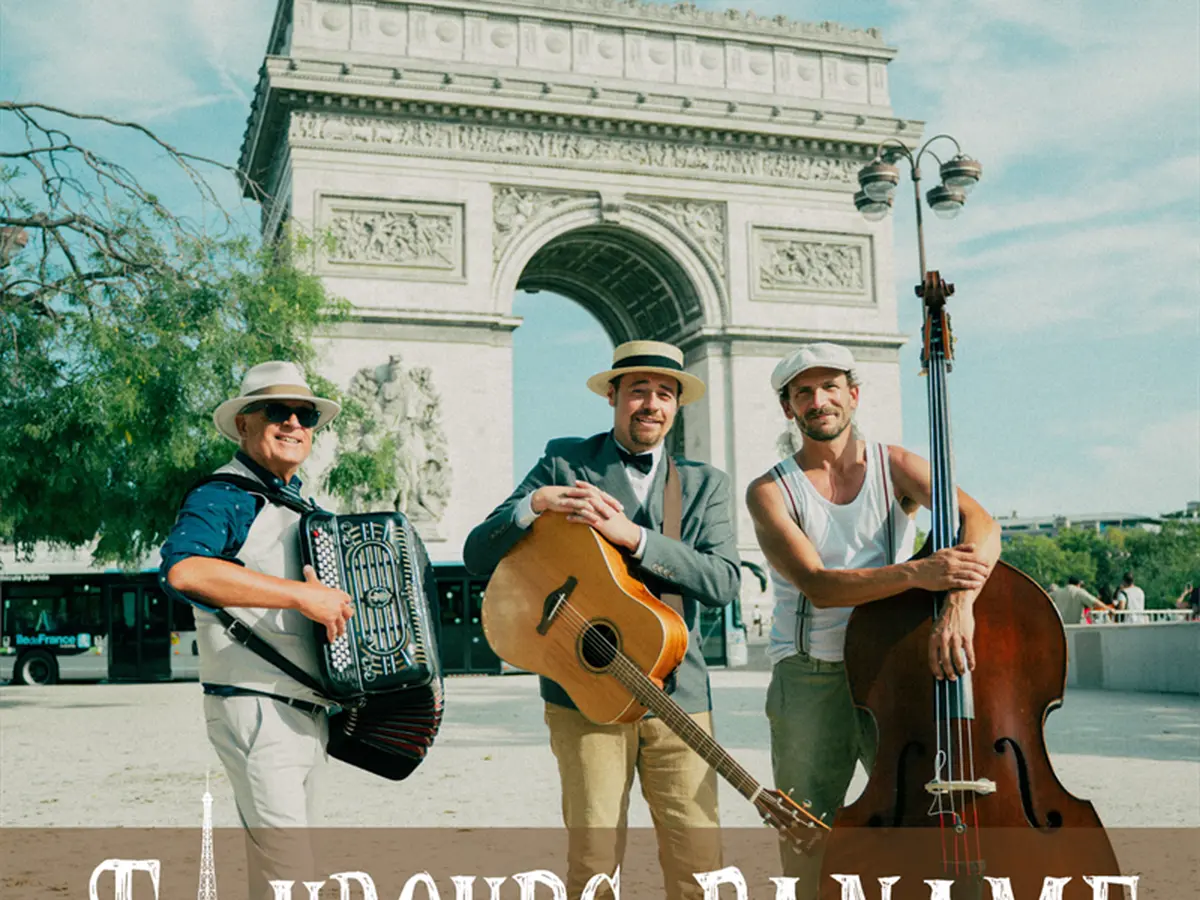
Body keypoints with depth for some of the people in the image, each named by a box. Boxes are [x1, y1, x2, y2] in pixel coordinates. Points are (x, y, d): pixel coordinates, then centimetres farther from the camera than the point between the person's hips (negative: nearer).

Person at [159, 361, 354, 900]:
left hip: (309, 710, 9)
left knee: (286, 852, 17)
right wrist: (301, 594, -31)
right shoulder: (223, 496, -11)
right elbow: (182, 570, -32)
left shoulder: (300, 505, 17)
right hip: (256, 711, -9)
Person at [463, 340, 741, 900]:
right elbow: (478, 555, -1)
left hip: (678, 692, 2)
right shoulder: (564, 464, 5)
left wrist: (632, 535, -17)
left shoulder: (704, 484, 10)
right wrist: (536, 503, -18)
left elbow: (724, 582, -7)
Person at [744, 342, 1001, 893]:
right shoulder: (770, 491, 1)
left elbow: (982, 526, -11)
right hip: (808, 682, -1)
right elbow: (818, 585, -14)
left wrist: (959, 601, -31)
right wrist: (914, 573, -30)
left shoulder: (895, 466, 6)